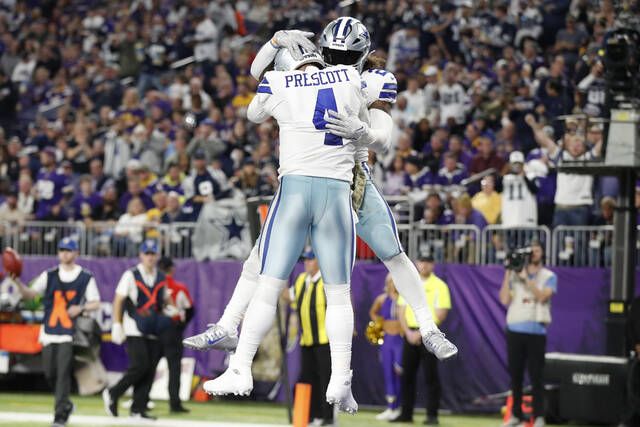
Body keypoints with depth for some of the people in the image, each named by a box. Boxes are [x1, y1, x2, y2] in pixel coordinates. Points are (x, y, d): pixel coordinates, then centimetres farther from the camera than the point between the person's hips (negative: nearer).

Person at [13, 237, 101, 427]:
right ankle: (65, 404, 29)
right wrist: (18, 282, -17)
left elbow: (96, 303, 4)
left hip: (70, 333, -4)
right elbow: (30, 294, 1)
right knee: (49, 372, 6)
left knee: (63, 372, -11)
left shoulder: (86, 277, 2)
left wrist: (80, 308, -15)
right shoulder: (49, 275, 9)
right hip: (49, 331, 4)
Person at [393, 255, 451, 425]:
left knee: (431, 376, -5)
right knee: (407, 374, 5)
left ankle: (432, 415, -2)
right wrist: (408, 332, -5)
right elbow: (402, 311, 9)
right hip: (410, 333, 4)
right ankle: (406, 413, 11)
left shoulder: (439, 286, -2)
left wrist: (421, 333, -13)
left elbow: (440, 315, -8)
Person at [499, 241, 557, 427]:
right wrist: (508, 275, -2)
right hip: (515, 330, 3)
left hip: (536, 331, -3)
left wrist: (526, 278, -13)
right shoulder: (515, 274, 11)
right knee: (515, 375, 6)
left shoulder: (549, 276, 6)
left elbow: (543, 296, -12)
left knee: (536, 375, -5)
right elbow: (505, 300, 1)